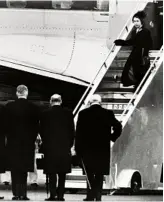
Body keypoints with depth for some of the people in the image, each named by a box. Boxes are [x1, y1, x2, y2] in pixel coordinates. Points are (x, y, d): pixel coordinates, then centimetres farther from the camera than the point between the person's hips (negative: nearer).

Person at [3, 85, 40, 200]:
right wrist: (32, 139, 11)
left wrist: (9, 137, 11)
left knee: (15, 169, 3)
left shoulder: (9, 107, -4)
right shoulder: (33, 108, -4)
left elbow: (6, 124, 0)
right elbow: (36, 126, 0)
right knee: (24, 169, 5)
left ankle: (16, 193, -2)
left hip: (13, 142, 0)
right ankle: (23, 194, 1)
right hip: (28, 142, 0)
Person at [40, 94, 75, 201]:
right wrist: (70, 144, 12)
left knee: (52, 172, 2)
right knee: (62, 172, 8)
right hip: (64, 147, 2)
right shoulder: (68, 113, 0)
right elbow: (72, 131, 2)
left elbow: (42, 131, 0)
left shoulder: (45, 114, -3)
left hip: (50, 147, -1)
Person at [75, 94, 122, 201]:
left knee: (89, 173, 6)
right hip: (103, 149, 1)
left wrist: (78, 149, -1)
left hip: (87, 149, -1)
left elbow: (78, 132, -4)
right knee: (99, 175, 8)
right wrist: (111, 138, 10)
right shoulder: (108, 113, -1)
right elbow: (118, 127, -5)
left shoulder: (83, 114, -3)